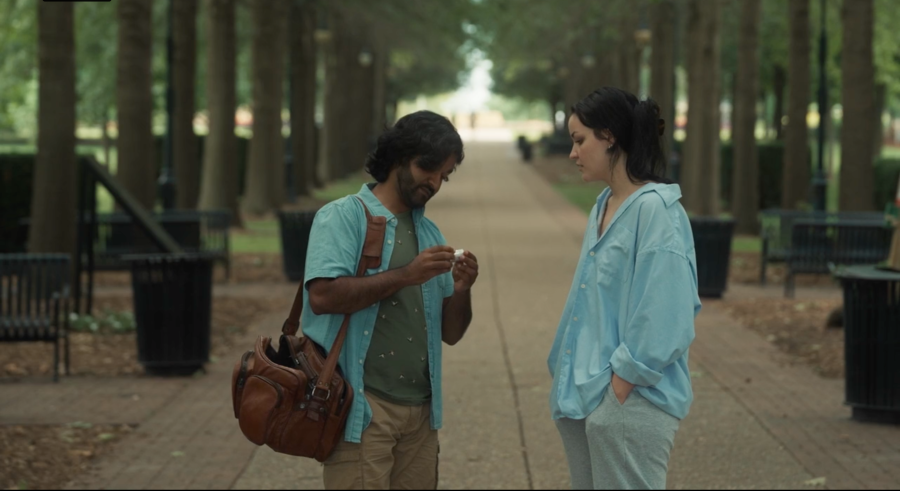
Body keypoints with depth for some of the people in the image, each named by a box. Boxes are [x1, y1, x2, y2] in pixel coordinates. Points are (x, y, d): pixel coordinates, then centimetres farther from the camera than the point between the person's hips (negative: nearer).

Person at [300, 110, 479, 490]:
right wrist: (406, 276, -19)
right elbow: (323, 295, -19)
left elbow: (450, 333, 15)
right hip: (362, 406, -6)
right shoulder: (342, 217, -3)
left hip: (419, 411, 6)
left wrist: (462, 289, -5)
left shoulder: (430, 233, 16)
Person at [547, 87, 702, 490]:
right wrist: (572, 380, 13)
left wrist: (621, 386, -19)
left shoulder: (654, 209, -14)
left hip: (629, 401, -9)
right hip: (585, 395, 9)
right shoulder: (603, 207, 13)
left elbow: (661, 320, -19)